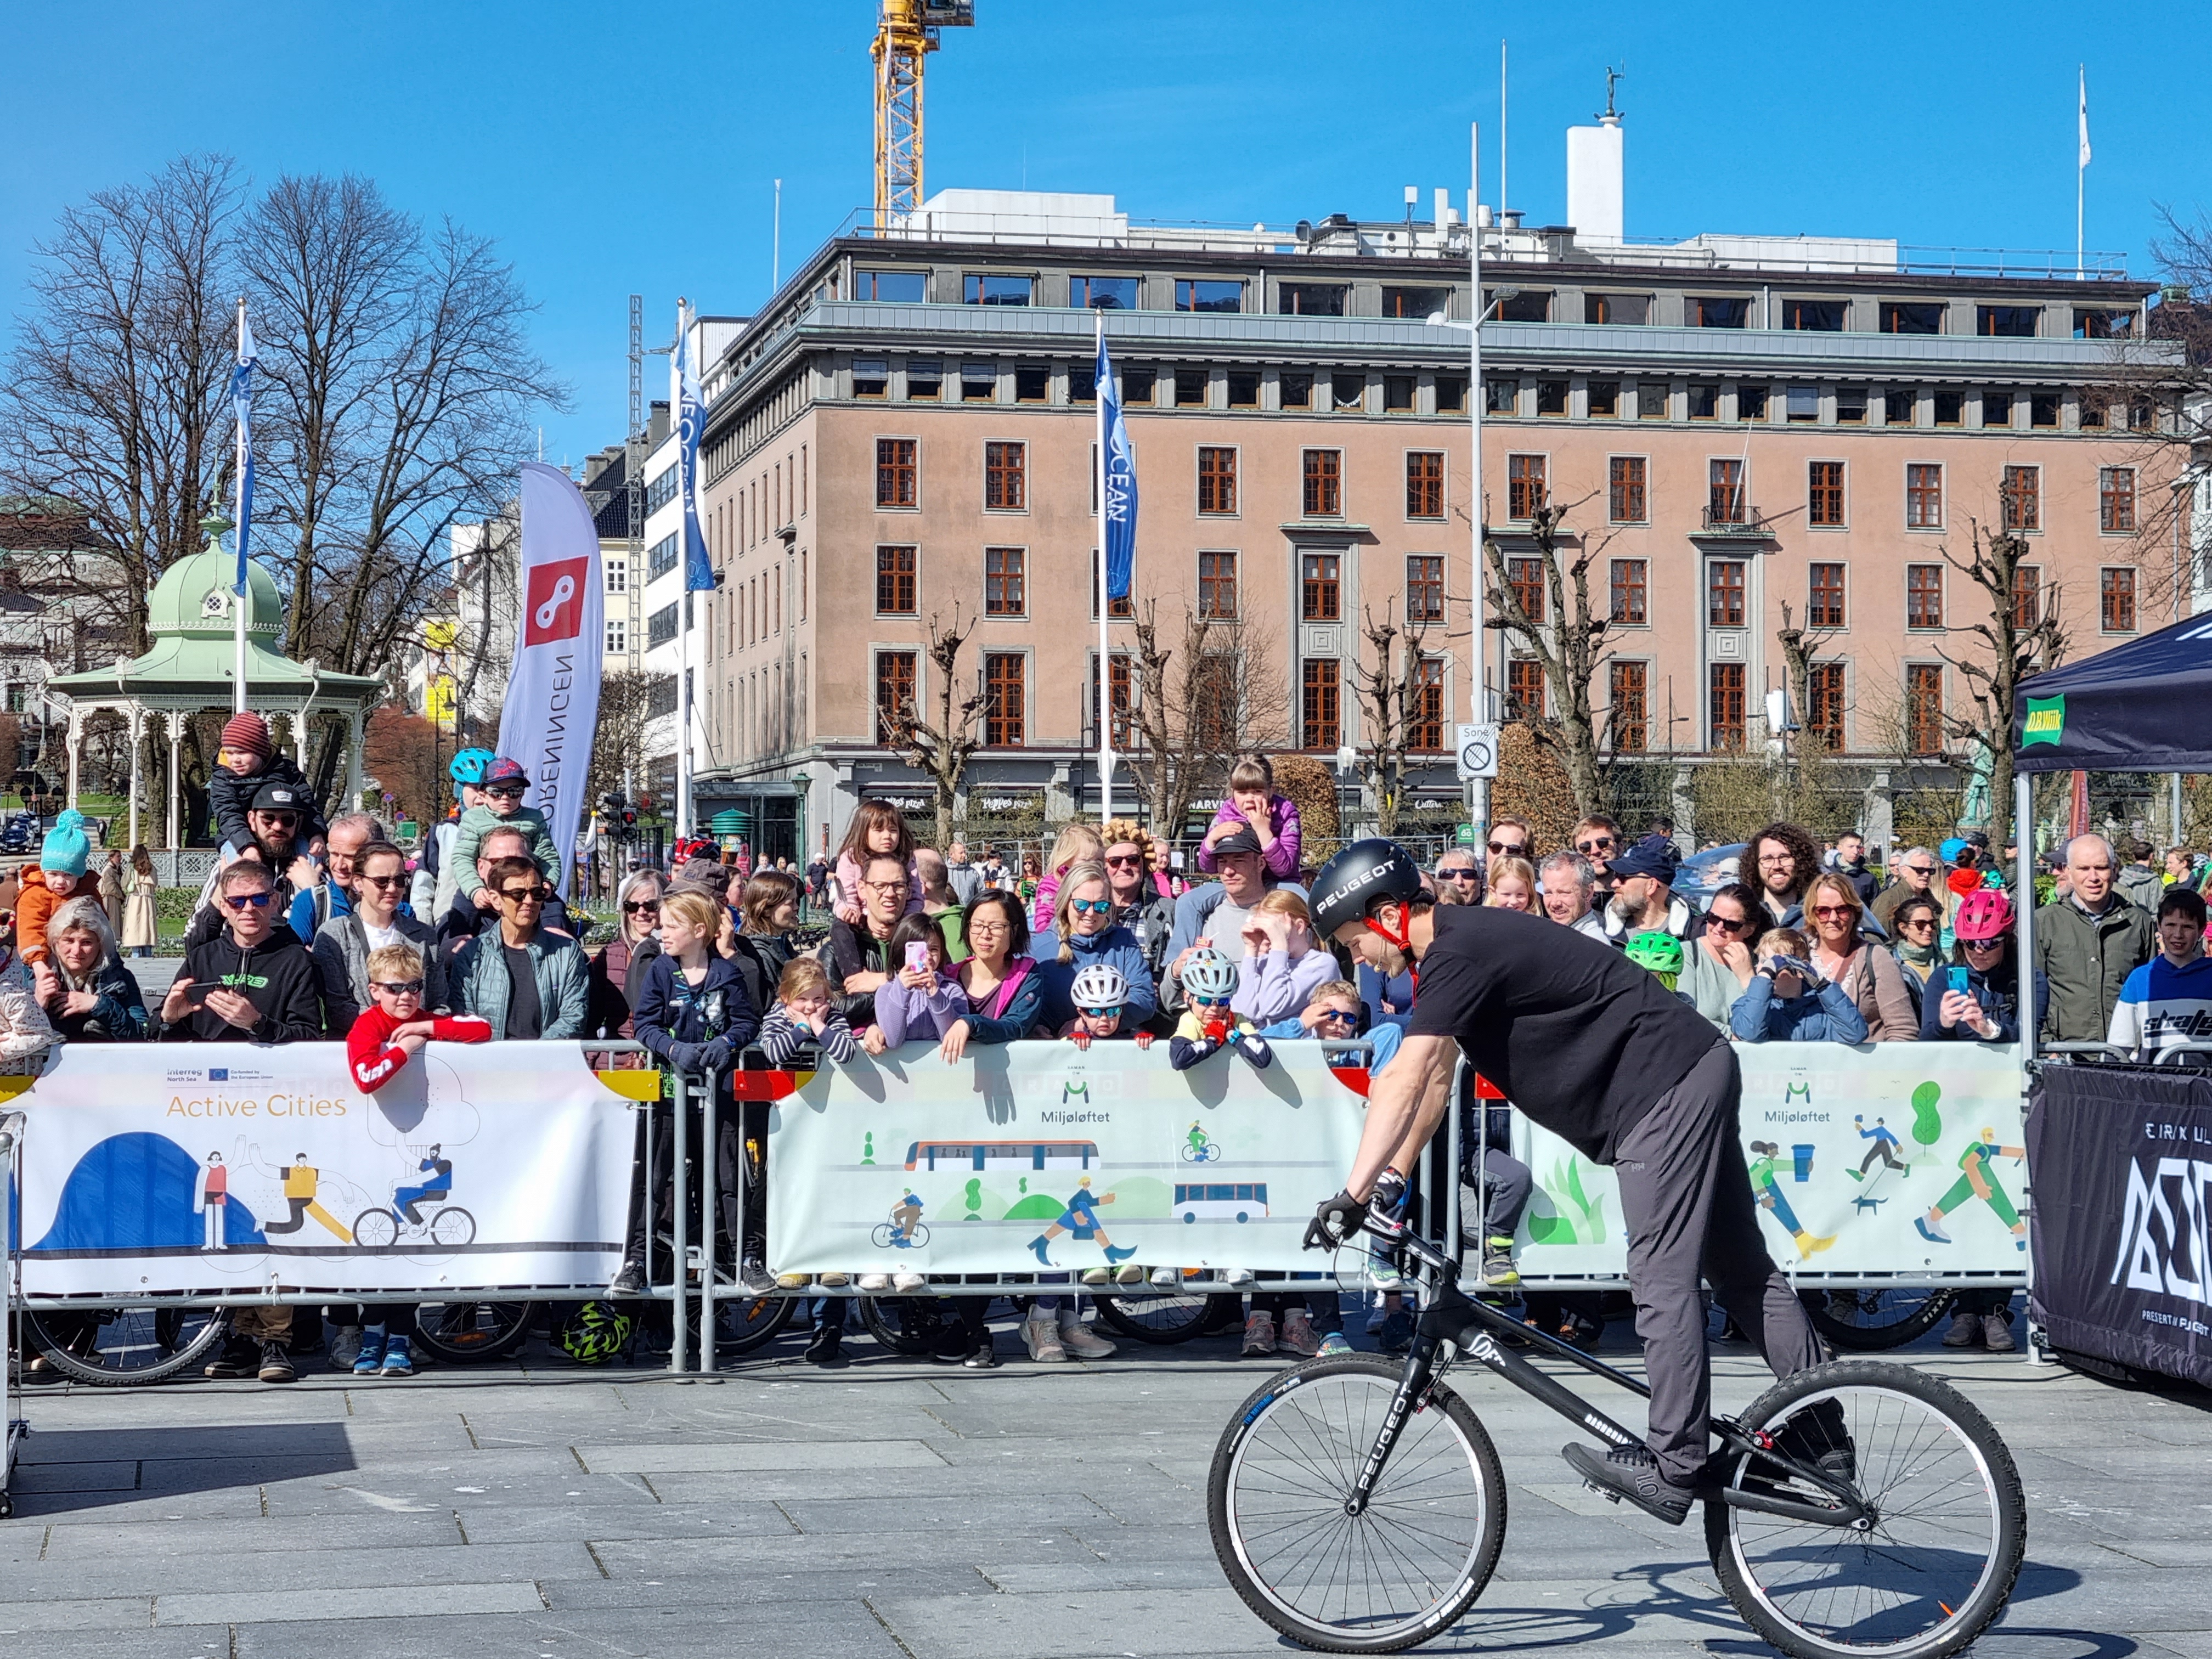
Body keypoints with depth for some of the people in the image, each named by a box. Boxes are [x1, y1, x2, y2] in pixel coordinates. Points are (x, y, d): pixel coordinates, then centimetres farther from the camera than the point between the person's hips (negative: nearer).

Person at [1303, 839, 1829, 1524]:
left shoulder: (1460, 955, -20)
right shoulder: (1458, 947, 12)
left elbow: (1405, 1083, -26)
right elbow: (1434, 1080, 17)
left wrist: (1351, 1195, -27)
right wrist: (1392, 1180, 12)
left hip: (1667, 1089, -11)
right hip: (1697, 1075, 11)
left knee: (1662, 1280, -11)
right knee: (1741, 1266, 13)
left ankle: (1672, 1465, -10)